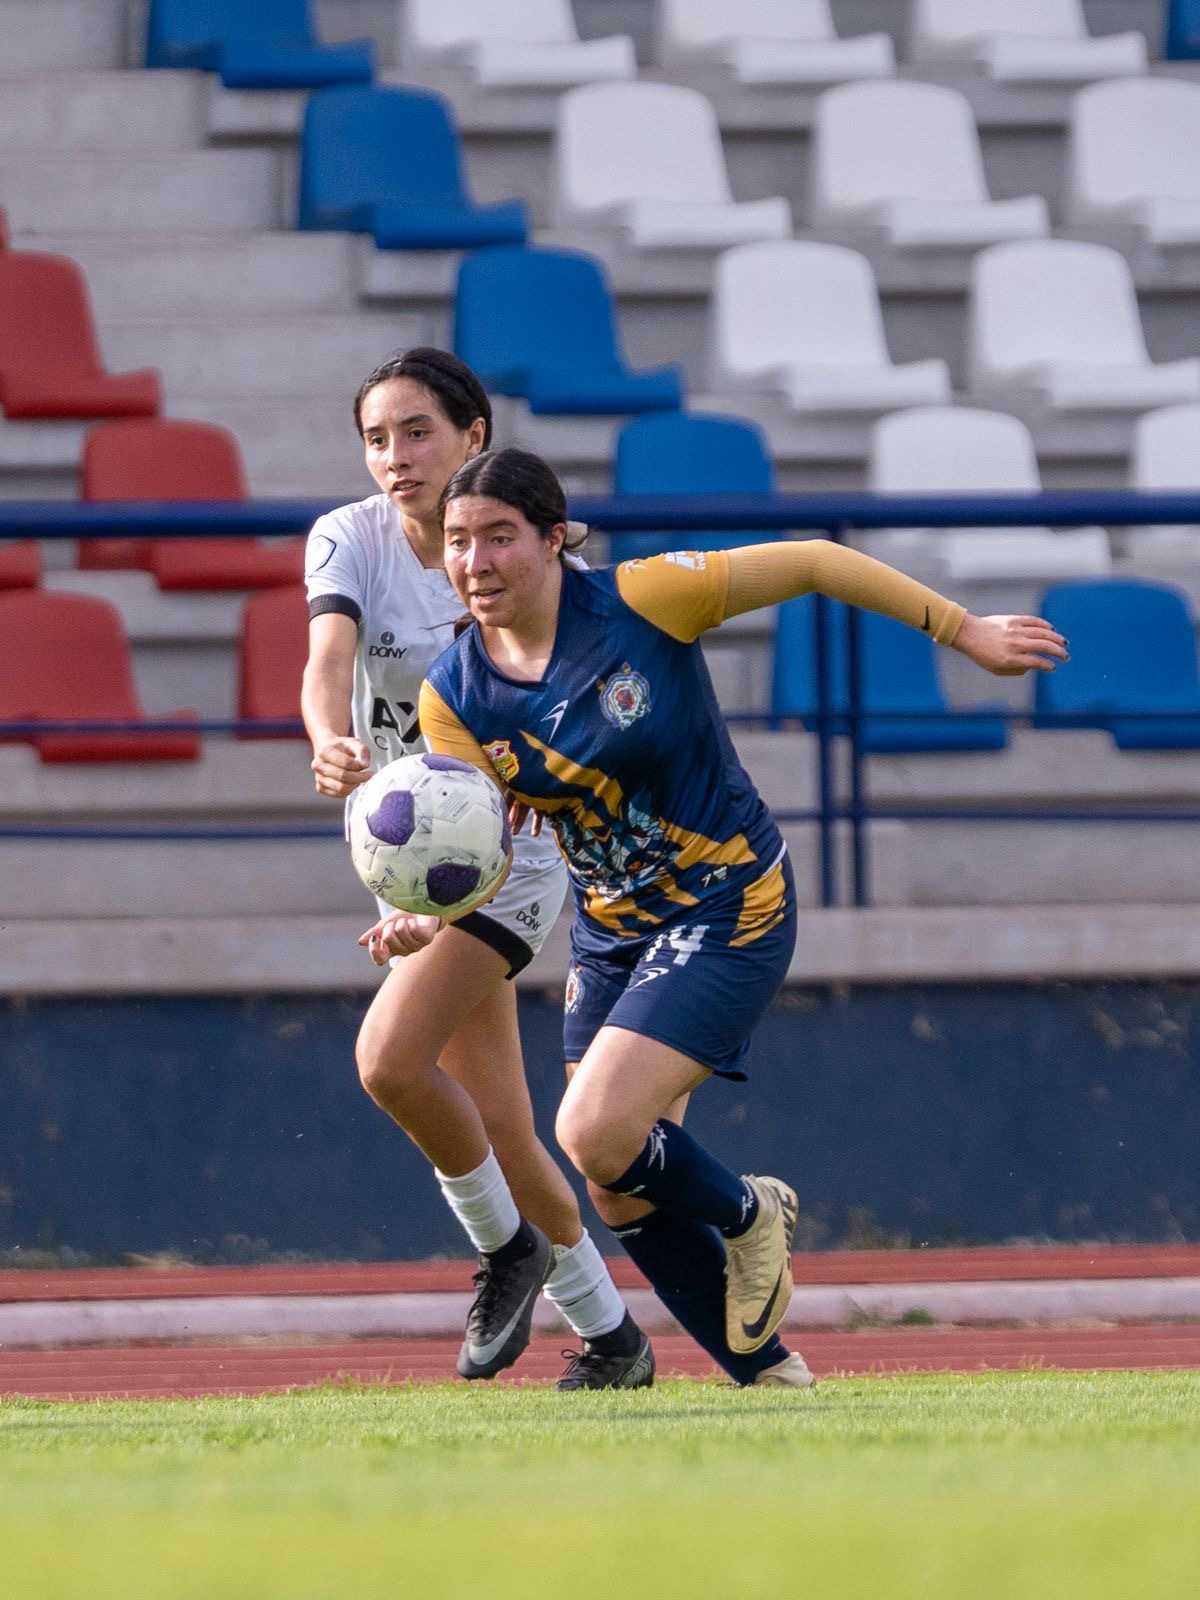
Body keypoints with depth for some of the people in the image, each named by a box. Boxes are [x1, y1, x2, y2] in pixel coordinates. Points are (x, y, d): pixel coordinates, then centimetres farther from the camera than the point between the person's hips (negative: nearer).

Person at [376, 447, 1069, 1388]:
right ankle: (773, 1380, 23)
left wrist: (964, 631, -6)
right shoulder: (455, 698, -7)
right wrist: (428, 917, -31)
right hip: (611, 936, 6)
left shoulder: (641, 601, -20)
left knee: (596, 1136, -20)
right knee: (626, 1199, 5)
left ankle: (746, 1214, 11)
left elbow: (813, 564, -12)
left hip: (727, 913, -6)